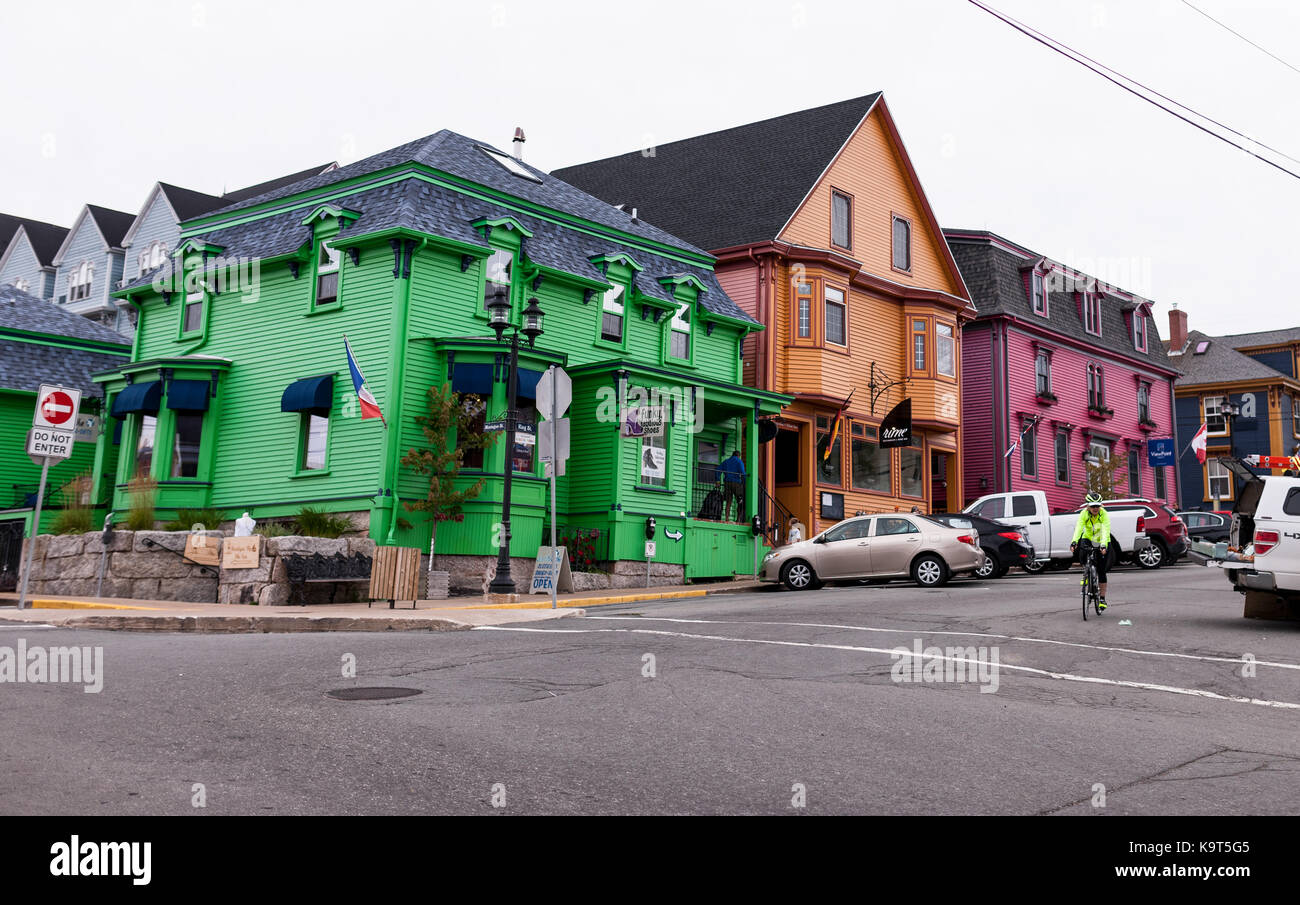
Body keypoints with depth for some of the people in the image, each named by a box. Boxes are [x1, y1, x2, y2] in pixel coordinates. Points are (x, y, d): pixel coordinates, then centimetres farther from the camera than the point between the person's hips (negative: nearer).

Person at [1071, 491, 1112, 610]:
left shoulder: (1104, 514, -24)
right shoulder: (1084, 514, -19)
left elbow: (1106, 531, -37)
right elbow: (1079, 528, -33)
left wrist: (1103, 545, -53)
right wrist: (1074, 542, -50)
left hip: (1102, 542, -2)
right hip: (1088, 539, 2)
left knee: (1101, 571, -6)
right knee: (1082, 557, -29)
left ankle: (1102, 598, 3)